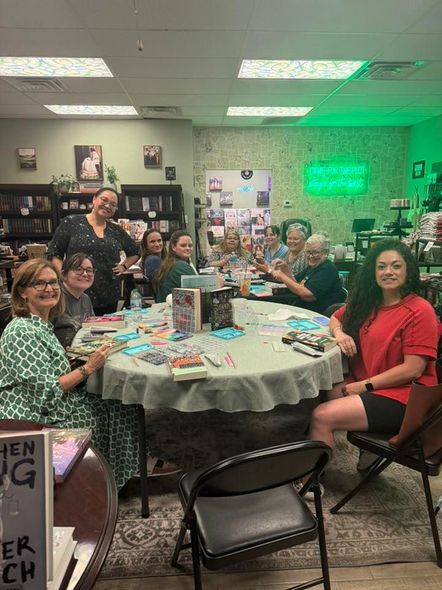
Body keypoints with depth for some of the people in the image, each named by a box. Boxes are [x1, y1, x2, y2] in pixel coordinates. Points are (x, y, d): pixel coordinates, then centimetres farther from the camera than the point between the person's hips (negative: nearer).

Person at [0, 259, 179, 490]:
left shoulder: (42, 323, 6)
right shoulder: (22, 332, -23)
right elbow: (46, 393, -25)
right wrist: (88, 368, -23)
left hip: (59, 407, 9)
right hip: (40, 422, -9)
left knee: (120, 400, 5)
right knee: (120, 410, -3)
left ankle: (138, 462, 19)